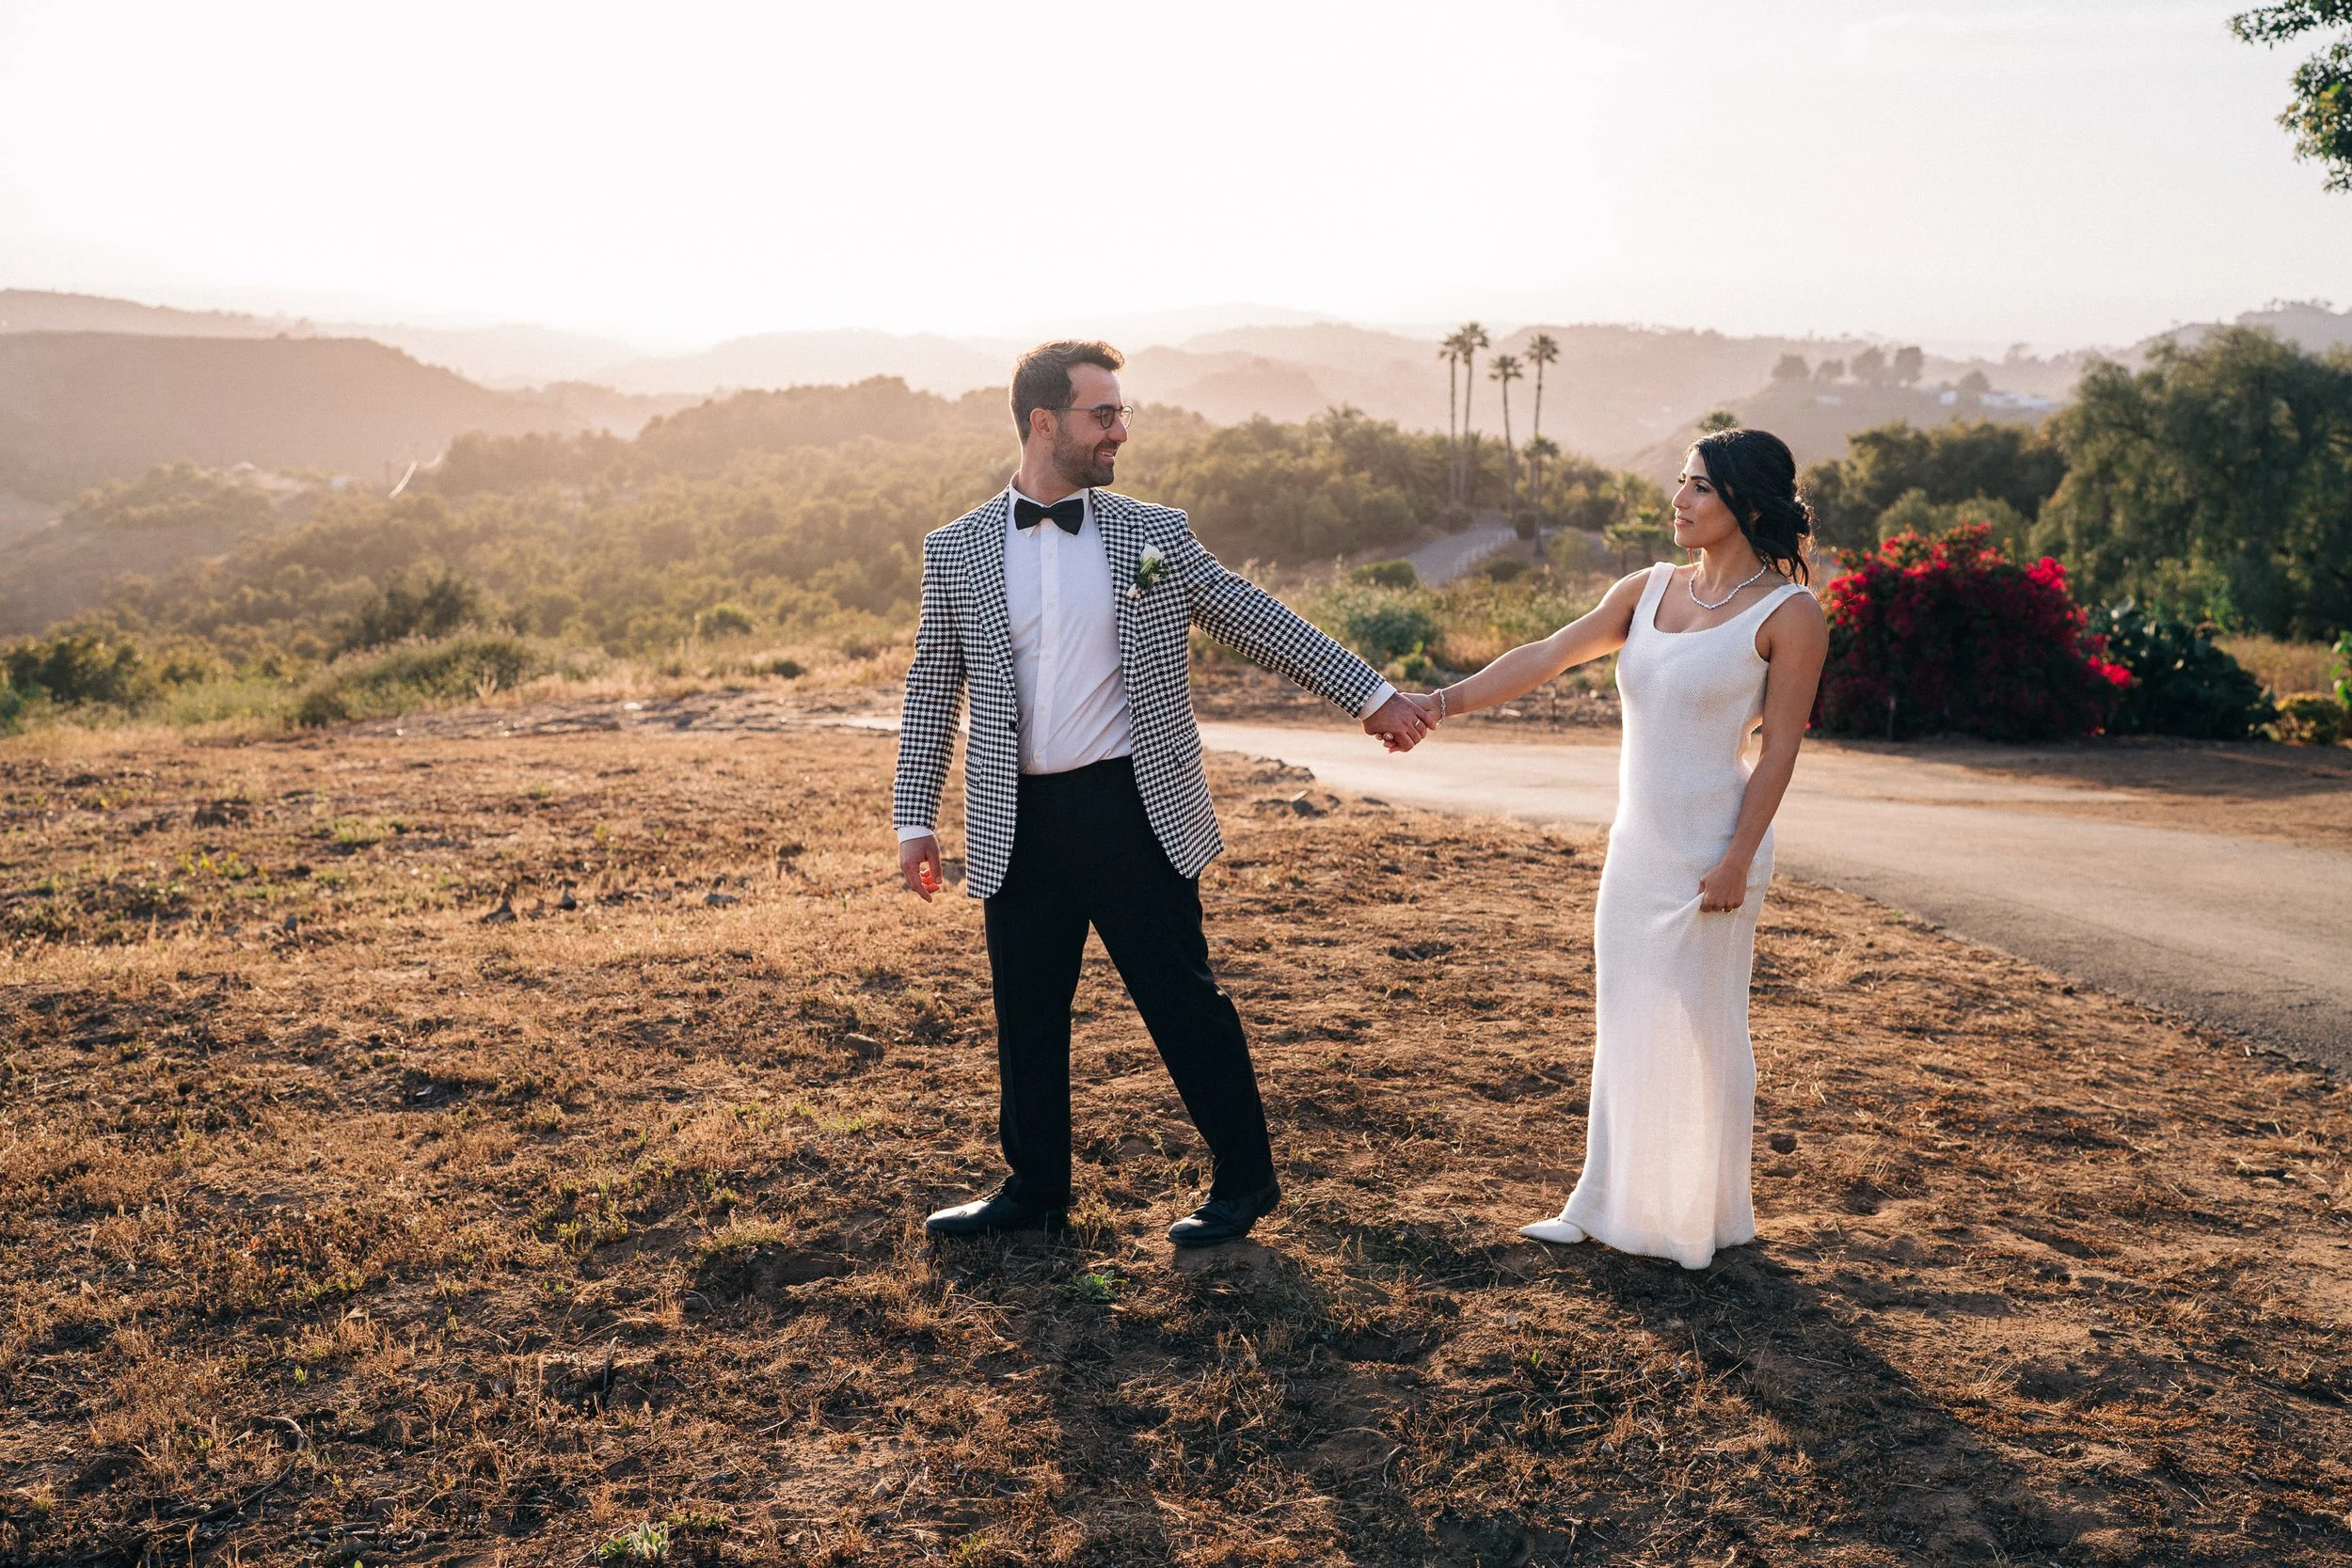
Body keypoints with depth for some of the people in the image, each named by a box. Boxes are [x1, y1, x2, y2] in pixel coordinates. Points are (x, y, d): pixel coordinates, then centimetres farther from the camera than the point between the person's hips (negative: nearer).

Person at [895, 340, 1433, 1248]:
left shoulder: (1154, 536, 3)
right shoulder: (956, 551, 5)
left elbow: (1260, 623, 8)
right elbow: (933, 691, 9)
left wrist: (1371, 694, 7)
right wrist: (916, 821, 6)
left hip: (1129, 811, -1)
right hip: (1017, 825, 2)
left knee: (1183, 1002, 3)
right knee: (1026, 1019, 10)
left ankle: (1244, 1180, 19)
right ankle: (1035, 1190, 27)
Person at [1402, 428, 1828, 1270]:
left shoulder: (1787, 614, -9)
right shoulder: (1648, 591, 8)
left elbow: (1779, 749, -11)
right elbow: (1546, 656, -1)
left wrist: (1738, 861, -16)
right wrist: (1447, 700, -13)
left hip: (1708, 848, -6)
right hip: (1634, 844, 6)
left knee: (1699, 1028, 4)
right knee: (1621, 1024, 12)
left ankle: (1702, 1219, 21)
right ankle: (1608, 1205, 24)